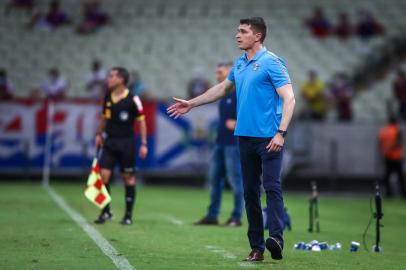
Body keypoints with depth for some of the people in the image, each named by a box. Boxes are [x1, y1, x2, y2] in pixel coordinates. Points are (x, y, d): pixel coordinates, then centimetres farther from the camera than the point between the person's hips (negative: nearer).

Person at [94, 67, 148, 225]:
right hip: (110, 142, 4)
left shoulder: (132, 99, -11)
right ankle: (106, 211, 4)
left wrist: (143, 144, -7)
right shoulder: (107, 97, 4)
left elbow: (141, 121, -5)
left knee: (128, 177, 4)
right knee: (103, 174, -7)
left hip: (127, 142, -4)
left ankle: (128, 215, 14)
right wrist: (99, 134, 15)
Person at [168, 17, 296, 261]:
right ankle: (257, 247, 8)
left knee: (272, 186, -15)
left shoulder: (272, 62, -8)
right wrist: (191, 103, 35)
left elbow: (289, 98, -14)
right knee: (250, 191, 5)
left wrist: (281, 133, -23)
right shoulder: (239, 64, 15)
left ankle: (276, 239, -22)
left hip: (268, 138, -7)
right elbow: (223, 88, 32)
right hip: (245, 137, 7)